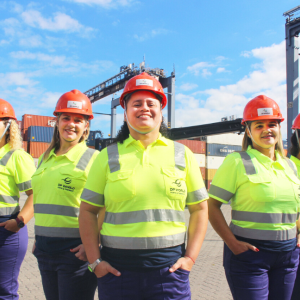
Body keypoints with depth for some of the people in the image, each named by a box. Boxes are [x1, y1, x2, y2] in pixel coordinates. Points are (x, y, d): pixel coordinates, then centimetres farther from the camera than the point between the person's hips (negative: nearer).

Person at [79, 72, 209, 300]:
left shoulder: (182, 154, 5)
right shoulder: (108, 156, 3)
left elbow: (199, 208, 6)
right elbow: (88, 211, 5)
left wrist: (190, 258, 0)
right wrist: (95, 261, -1)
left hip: (169, 266, 1)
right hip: (117, 267, 0)